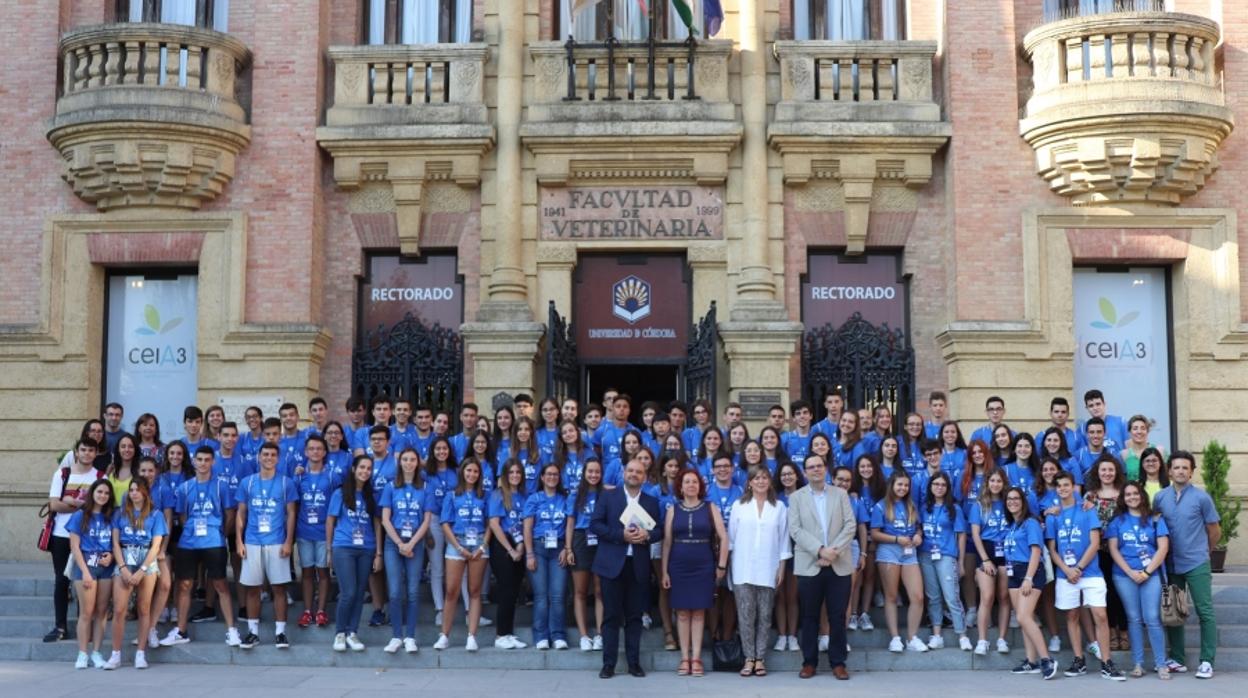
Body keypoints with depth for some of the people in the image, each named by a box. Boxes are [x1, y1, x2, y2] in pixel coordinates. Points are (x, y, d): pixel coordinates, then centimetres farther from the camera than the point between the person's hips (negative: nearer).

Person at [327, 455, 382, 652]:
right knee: (349, 593, -9)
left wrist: (378, 553, 5)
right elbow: (330, 521, 6)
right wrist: (329, 550, 3)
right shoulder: (340, 493, 4)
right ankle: (339, 632, 8)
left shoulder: (372, 496, 10)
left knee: (359, 593, 4)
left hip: (366, 550, 3)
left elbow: (377, 524, 10)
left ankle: (352, 633, 16)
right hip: (343, 548, -3)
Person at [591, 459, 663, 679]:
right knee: (611, 615, 1)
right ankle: (608, 663, 5)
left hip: (638, 566, 2)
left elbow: (659, 530, 8)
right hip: (612, 564, -2)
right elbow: (595, 525, -4)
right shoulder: (607, 496, 4)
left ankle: (634, 662, 13)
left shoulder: (652, 501, 11)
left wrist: (647, 535, -14)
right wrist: (621, 534, -15)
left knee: (635, 616, 6)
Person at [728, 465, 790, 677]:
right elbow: (731, 536, 7)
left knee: (764, 615, 2)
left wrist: (782, 566, 3)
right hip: (744, 569, 0)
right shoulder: (739, 506, 6)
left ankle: (760, 659, 8)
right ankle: (749, 658, 4)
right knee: (746, 614, -2)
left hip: (768, 569, 0)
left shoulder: (779, 507, 6)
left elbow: (784, 539, 6)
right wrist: (727, 563, 3)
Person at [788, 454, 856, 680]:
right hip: (809, 565, -1)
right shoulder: (796, 497, 7)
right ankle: (809, 662, 12)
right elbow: (795, 530, -4)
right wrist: (820, 550, -15)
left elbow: (850, 525, 2)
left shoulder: (840, 494, 11)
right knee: (809, 616, 4)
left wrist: (834, 550, -11)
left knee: (838, 616, 2)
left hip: (839, 565, 1)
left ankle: (838, 662, 10)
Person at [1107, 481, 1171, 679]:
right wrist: (1131, 572, -8)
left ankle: (1161, 664, -1)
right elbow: (1113, 549, 3)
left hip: (1150, 574, -1)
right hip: (1125, 575, 1)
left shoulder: (1155, 519, 5)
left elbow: (1163, 548, -1)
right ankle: (1138, 664, 8)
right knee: (1134, 619, 4)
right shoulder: (1117, 521, 9)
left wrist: (1146, 572, -9)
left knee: (1152, 619, -7)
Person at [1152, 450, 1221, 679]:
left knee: (1205, 612, -3)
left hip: (1197, 565, -4)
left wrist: (1202, 551, 11)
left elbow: (1215, 531, 3)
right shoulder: (1160, 498, 3)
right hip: (1171, 564, 4)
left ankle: (1207, 661, 3)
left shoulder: (1202, 497, -5)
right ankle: (1178, 659, 18)